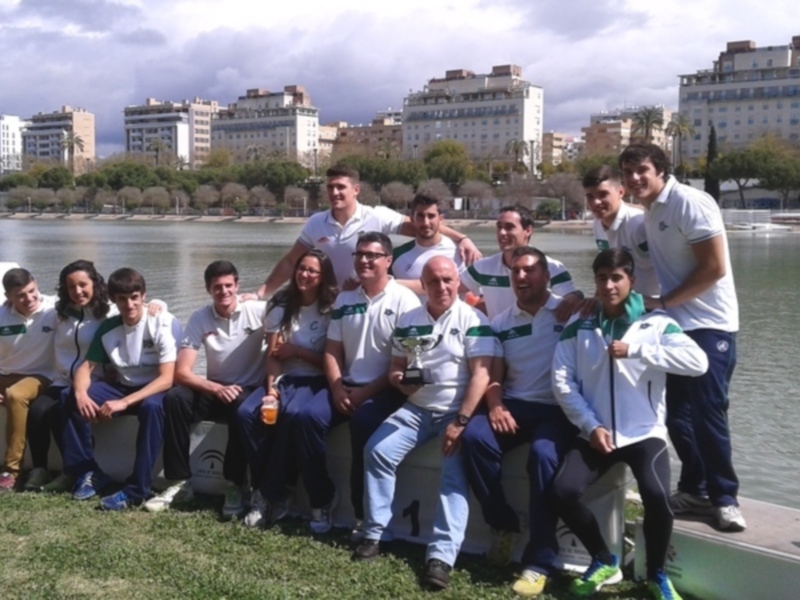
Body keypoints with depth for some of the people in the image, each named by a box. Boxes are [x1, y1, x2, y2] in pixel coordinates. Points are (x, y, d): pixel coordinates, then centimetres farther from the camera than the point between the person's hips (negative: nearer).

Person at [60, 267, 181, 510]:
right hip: (121, 387, 5)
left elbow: (167, 379, -24)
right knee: (72, 399, -17)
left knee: (151, 407, -39)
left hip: (154, 390, -5)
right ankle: (89, 471, -4)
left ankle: (136, 489, -30)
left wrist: (124, 402, -34)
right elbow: (86, 367, 2)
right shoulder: (108, 328, -2)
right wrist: (81, 393, -23)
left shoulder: (165, 323, -18)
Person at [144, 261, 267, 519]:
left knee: (241, 406, -36)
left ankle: (236, 486, -22)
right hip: (215, 390, 3)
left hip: (250, 390, -3)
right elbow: (182, 372, -12)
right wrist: (217, 389, -28)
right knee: (175, 399, -24)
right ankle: (180, 482, -15)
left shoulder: (257, 311, -10)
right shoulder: (199, 318, -5)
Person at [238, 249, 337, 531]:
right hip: (285, 379, 4)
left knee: (292, 415, -35)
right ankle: (275, 494, -15)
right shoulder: (281, 306, 10)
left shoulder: (332, 310, 0)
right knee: (246, 413, -25)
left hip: (316, 382, -4)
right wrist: (271, 390, -15)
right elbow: (273, 356, 2)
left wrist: (297, 351, -8)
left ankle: (268, 494, -18)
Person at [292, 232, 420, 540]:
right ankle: (323, 497, -3)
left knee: (364, 423, -33)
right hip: (347, 387, 6)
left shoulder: (404, 300, -5)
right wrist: (337, 387, -6)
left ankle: (364, 514, -18)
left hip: (385, 390, -5)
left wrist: (367, 392, -15)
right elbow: (332, 350, 12)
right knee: (305, 416, -18)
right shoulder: (344, 300, 13)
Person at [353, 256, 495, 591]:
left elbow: (481, 375, -13)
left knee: (455, 472, -24)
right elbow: (395, 369, 14)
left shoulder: (473, 321, -5)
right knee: (377, 450, -14)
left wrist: (461, 421, -20)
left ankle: (442, 555, -26)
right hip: (416, 408, 4)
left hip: (457, 411, -4)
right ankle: (374, 534, -4)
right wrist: (400, 380, -12)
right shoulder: (408, 321, 10)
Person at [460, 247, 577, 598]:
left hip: (557, 409, -4)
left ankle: (540, 562, -23)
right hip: (514, 406, 4)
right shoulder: (501, 323, 17)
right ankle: (502, 524, -6)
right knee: (473, 437, -25)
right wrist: (496, 406, -6)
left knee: (543, 454, -33)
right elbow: (495, 376, 13)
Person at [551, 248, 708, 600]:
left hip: (645, 433, -2)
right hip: (595, 434, 3)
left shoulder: (656, 325, 0)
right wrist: (590, 426, -12)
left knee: (656, 497, -28)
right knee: (564, 491, -20)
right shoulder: (577, 330, 8)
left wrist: (635, 350, -19)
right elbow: (562, 382, 0)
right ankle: (604, 562, 8)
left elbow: (698, 363, -16)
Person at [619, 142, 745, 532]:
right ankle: (695, 490, 23)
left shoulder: (690, 202, -13)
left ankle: (725, 498, 7)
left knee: (708, 413, -7)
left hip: (709, 325, -8)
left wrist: (661, 303, -13)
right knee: (677, 412, 9)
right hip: (677, 325, 8)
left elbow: (714, 268, -18)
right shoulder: (650, 213, 12)